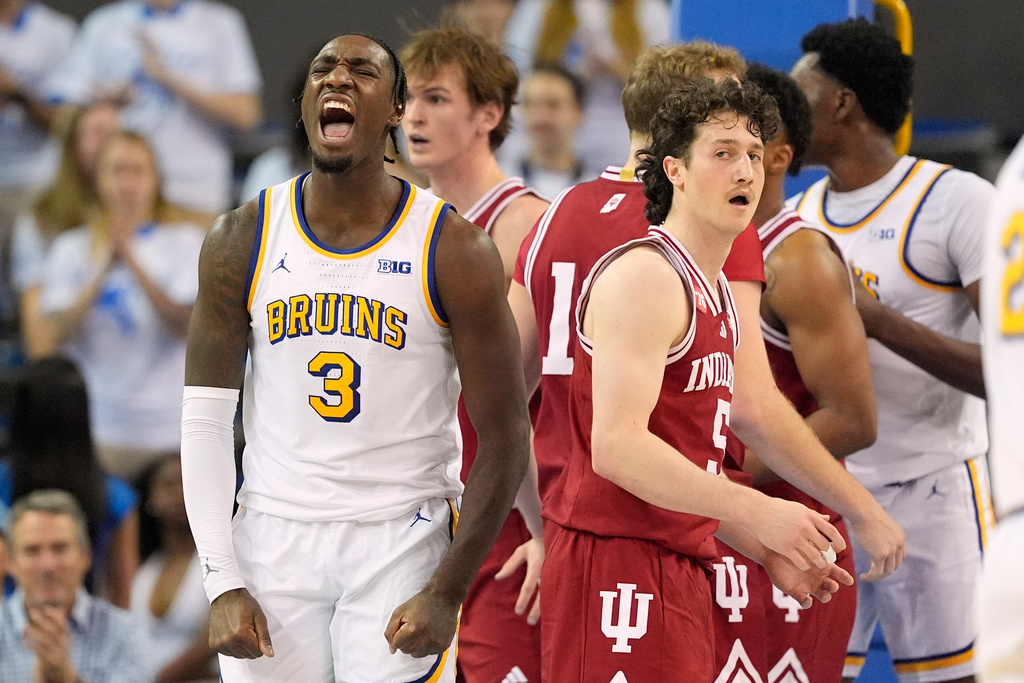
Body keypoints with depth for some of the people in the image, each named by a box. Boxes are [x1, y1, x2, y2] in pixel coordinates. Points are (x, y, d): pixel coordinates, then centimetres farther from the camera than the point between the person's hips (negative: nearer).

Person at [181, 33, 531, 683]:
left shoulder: (455, 251, -7)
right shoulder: (242, 240, 1)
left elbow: (505, 438, -5)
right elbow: (206, 421, 3)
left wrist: (447, 594, -10)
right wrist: (222, 583, -6)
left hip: (403, 541, -2)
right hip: (275, 538, 2)